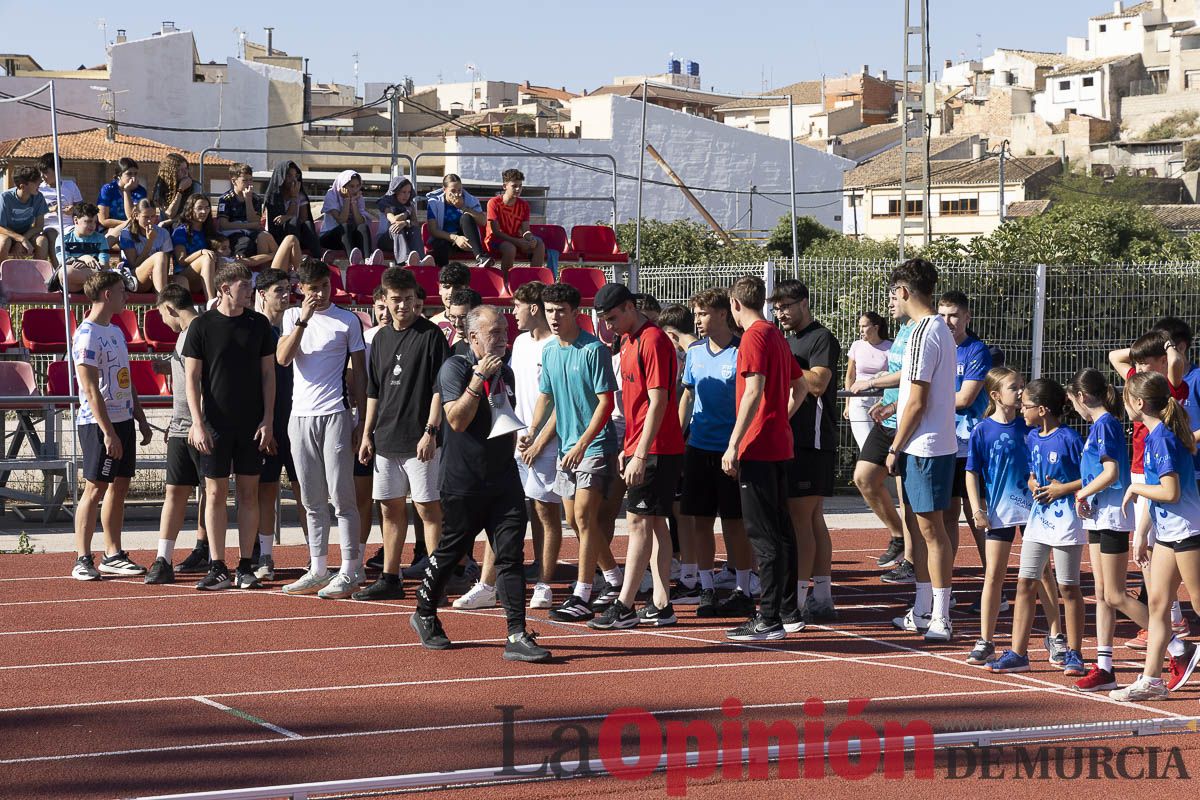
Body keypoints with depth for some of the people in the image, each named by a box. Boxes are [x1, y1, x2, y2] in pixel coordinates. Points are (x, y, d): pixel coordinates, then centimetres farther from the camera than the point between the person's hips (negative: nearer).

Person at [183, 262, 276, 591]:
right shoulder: (202, 326, -2)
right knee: (215, 493, 0)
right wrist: (197, 423, -9)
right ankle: (218, 568, 4)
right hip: (215, 425, -2)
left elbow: (268, 373, 8)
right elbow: (192, 378, -1)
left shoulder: (259, 324, 5)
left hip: (252, 425, 2)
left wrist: (268, 420, 0)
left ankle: (245, 567, 8)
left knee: (249, 493, 3)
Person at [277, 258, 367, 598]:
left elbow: (359, 372, 4)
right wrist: (303, 320, -14)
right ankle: (318, 570, 14)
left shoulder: (348, 320, 2)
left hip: (334, 415, -4)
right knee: (313, 500, 8)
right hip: (299, 415, 4)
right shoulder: (292, 317, 10)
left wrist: (361, 419, -1)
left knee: (341, 496, -6)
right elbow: (282, 358, -5)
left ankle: (351, 570, -3)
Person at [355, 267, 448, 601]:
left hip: (419, 440, -7)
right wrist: (367, 434, 14)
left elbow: (440, 388, -10)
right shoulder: (381, 338, 14)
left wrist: (431, 431, -17)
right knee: (390, 508, 11)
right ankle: (390, 579, 17)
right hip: (385, 440, 7)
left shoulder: (431, 335, -5)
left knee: (427, 508, -5)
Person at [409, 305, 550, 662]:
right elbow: (457, 419, -19)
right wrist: (479, 378, -22)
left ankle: (517, 636, -7)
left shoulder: (505, 372, 12)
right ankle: (424, 614, 31)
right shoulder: (455, 368, -8)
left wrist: (513, 441, 11)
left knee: (511, 555, -4)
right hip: (463, 482, -5)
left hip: (503, 480, 5)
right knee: (451, 550, 8)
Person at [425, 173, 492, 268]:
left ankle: (480, 257, -44)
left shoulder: (469, 199, -2)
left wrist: (464, 207, -25)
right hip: (443, 238, -2)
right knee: (440, 244, -38)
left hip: (465, 238, 2)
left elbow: (483, 221, -15)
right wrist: (455, 238, -31)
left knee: (466, 217, -29)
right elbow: (433, 230, -17)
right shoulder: (434, 202, -8)